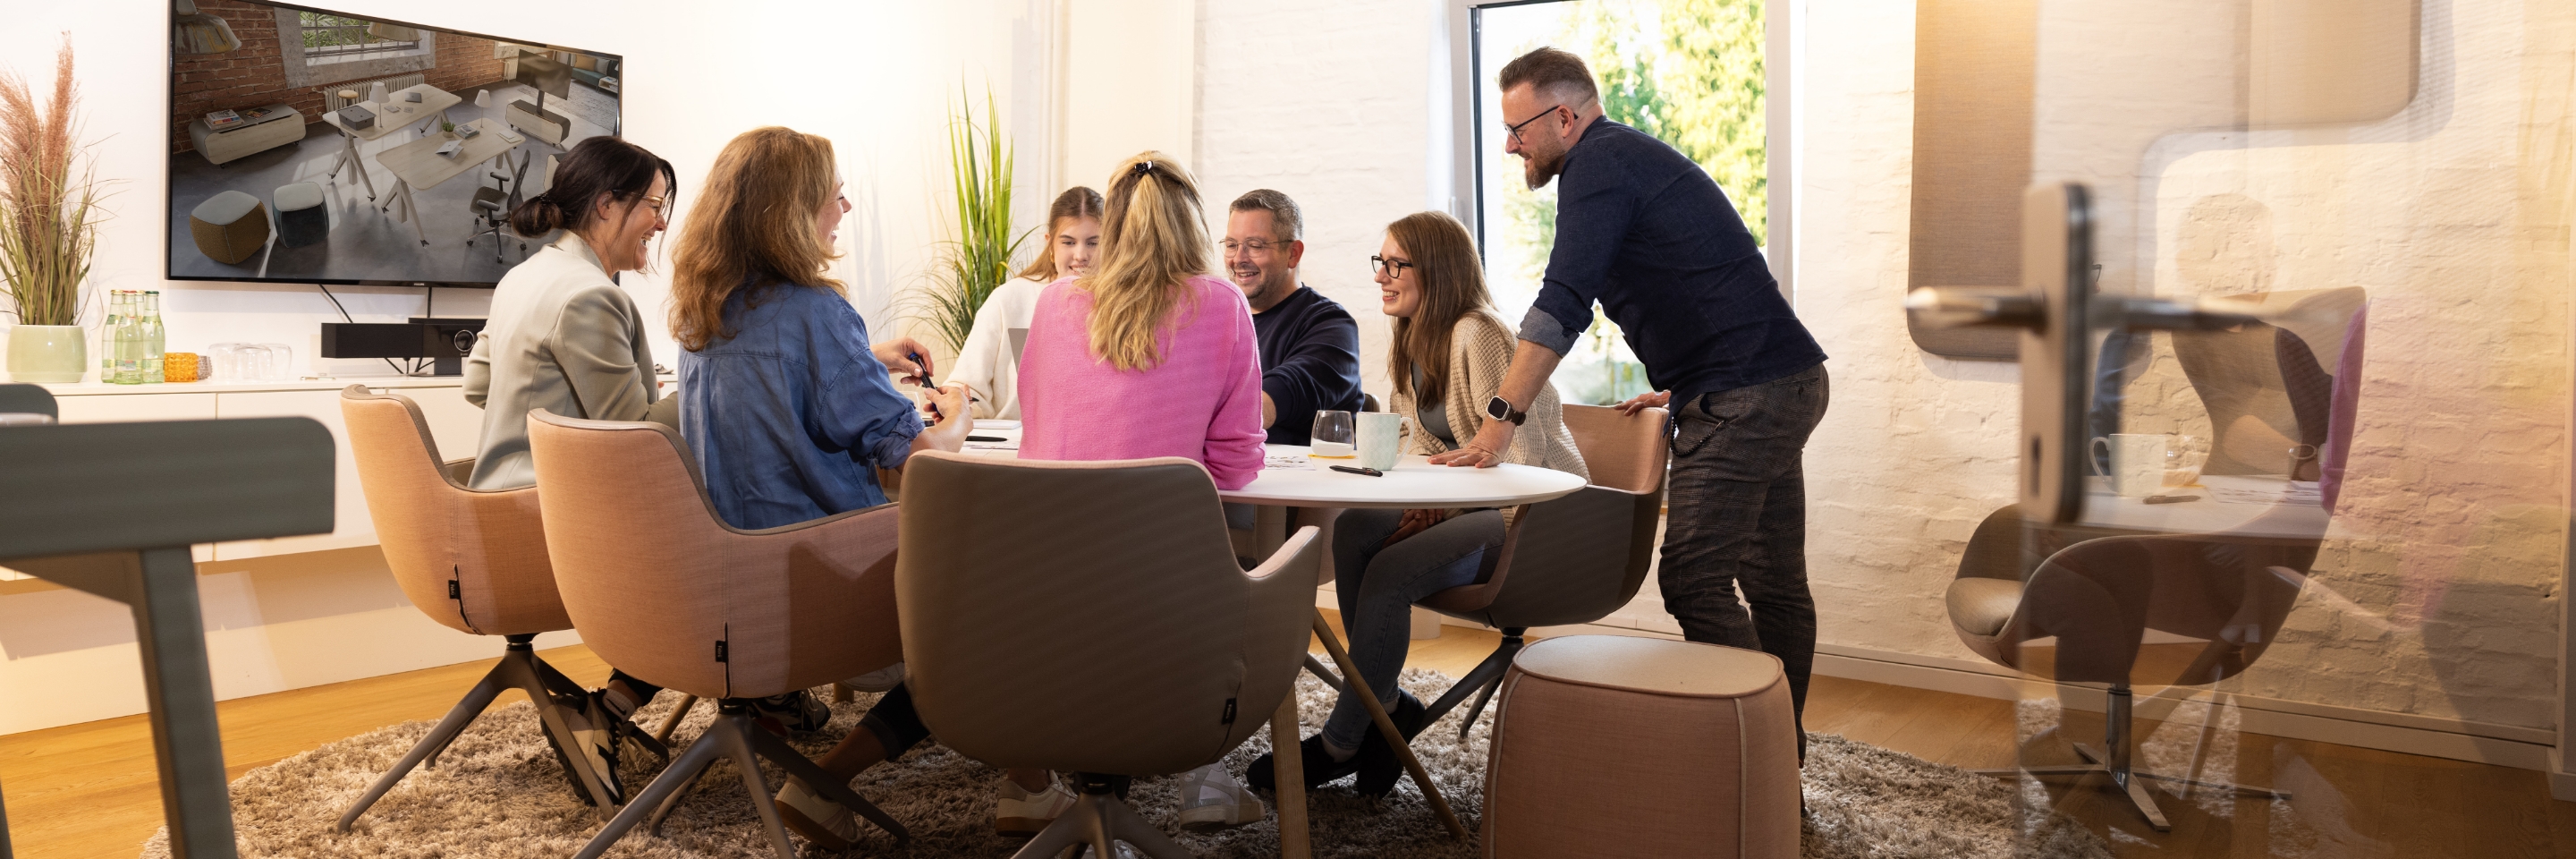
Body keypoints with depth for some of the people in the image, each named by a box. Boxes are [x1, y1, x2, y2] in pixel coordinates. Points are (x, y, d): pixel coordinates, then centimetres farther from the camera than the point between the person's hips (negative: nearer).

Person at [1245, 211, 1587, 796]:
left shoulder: (1477, 337, -18)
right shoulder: (1410, 344, 10)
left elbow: (1521, 456, -21)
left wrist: (1442, 505, -21)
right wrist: (1426, 505, -4)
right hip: (1468, 504, 8)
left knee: (1390, 571, -24)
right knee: (1354, 531, -15)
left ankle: (1340, 744, -9)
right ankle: (1385, 705, -6)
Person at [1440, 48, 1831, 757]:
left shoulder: (1599, 163, -11)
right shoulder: (1629, 157, 21)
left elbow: (1562, 303, -22)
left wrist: (1500, 420, -23)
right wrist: (1681, 386, 29)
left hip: (1745, 397, -11)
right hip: (1784, 385, 11)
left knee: (1694, 581, -11)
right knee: (1773, 583, 14)